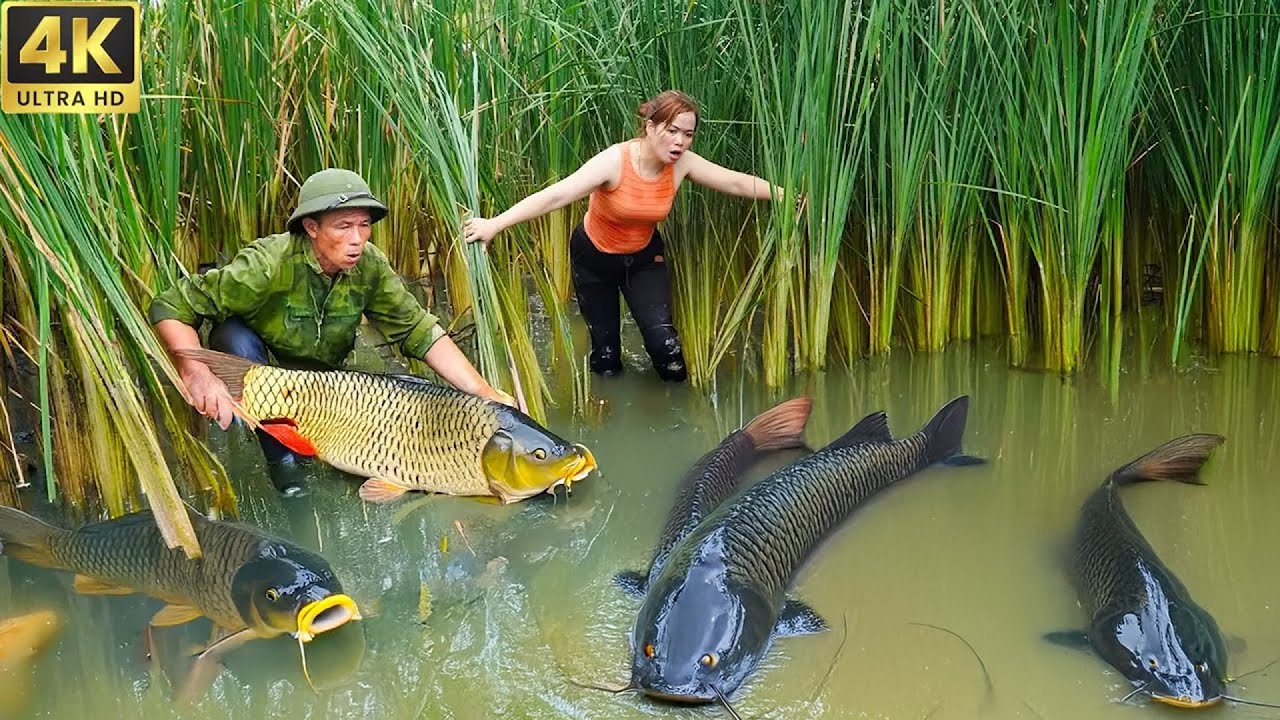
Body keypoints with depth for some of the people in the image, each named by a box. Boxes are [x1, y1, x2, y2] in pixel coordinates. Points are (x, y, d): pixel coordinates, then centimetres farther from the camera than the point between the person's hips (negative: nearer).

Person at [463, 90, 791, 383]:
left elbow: (739, 182, -10)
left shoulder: (682, 164, -17)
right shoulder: (615, 161, -31)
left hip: (643, 256, 3)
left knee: (662, 337, -14)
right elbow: (556, 195, -40)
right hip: (595, 258, -3)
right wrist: (494, 225, -48)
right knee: (606, 353, 3)